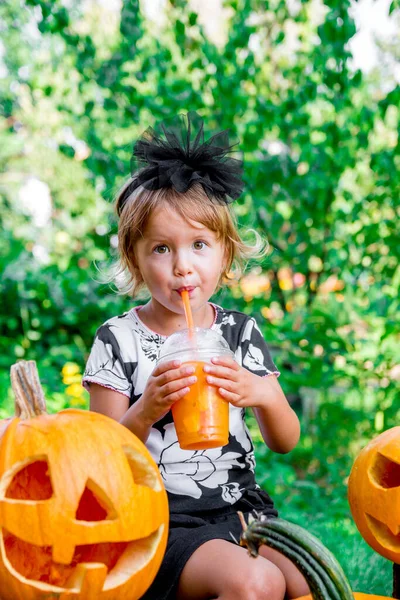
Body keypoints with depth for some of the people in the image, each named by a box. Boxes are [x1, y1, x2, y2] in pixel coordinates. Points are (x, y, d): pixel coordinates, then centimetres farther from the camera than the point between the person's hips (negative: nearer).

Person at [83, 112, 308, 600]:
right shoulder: (118, 340, -4)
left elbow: (285, 442, 7)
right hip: (162, 519, -4)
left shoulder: (240, 332, 6)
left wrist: (263, 394, -14)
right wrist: (145, 412, -23)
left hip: (240, 505, 4)